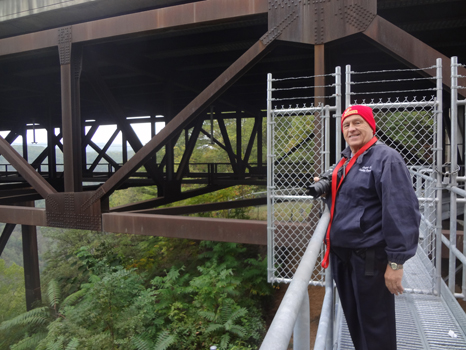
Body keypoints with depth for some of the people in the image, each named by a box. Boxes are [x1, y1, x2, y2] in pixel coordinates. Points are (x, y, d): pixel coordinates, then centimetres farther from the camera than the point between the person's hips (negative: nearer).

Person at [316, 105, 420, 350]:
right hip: (341, 254, 8)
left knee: (374, 323, 8)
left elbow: (402, 212, -19)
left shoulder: (386, 159, -13)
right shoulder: (345, 160, 12)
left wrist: (397, 261, -20)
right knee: (352, 317, 21)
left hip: (370, 256, -7)